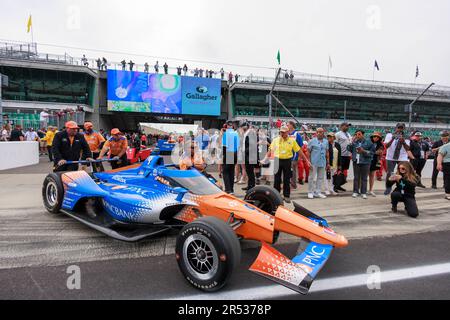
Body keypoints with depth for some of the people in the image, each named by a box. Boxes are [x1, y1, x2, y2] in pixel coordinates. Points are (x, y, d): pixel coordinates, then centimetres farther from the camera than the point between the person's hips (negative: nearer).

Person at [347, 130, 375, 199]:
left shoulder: (368, 142, -2)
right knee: (356, 177, 8)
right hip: (356, 162, 3)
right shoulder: (355, 142, 8)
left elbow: (372, 152, -4)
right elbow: (349, 149, 1)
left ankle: (364, 192, 11)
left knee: (364, 178, 3)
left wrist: (363, 151, -16)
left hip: (365, 162, -3)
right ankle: (355, 191, 17)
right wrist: (352, 141, -6)